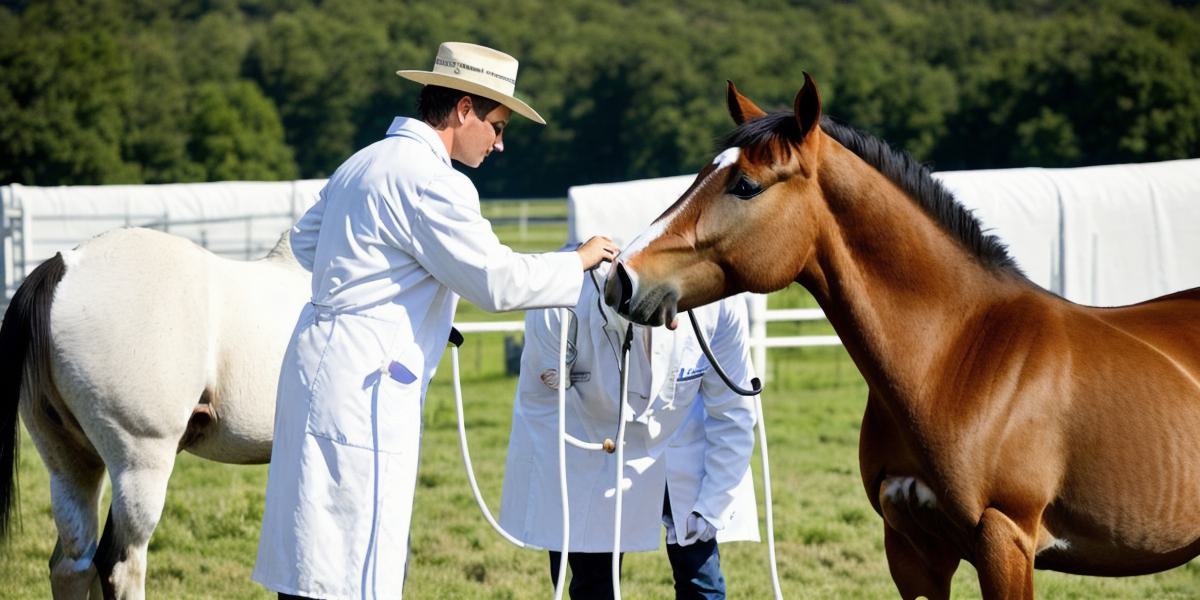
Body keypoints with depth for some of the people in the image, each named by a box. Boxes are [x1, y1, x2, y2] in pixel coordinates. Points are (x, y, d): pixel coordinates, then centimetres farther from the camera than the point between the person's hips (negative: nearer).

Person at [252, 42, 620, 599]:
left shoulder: (365, 162, 17)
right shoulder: (432, 181, -14)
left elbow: (306, 240, 30)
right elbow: (498, 281, -16)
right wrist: (579, 261, -2)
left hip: (320, 356, 10)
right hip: (362, 381, -10)